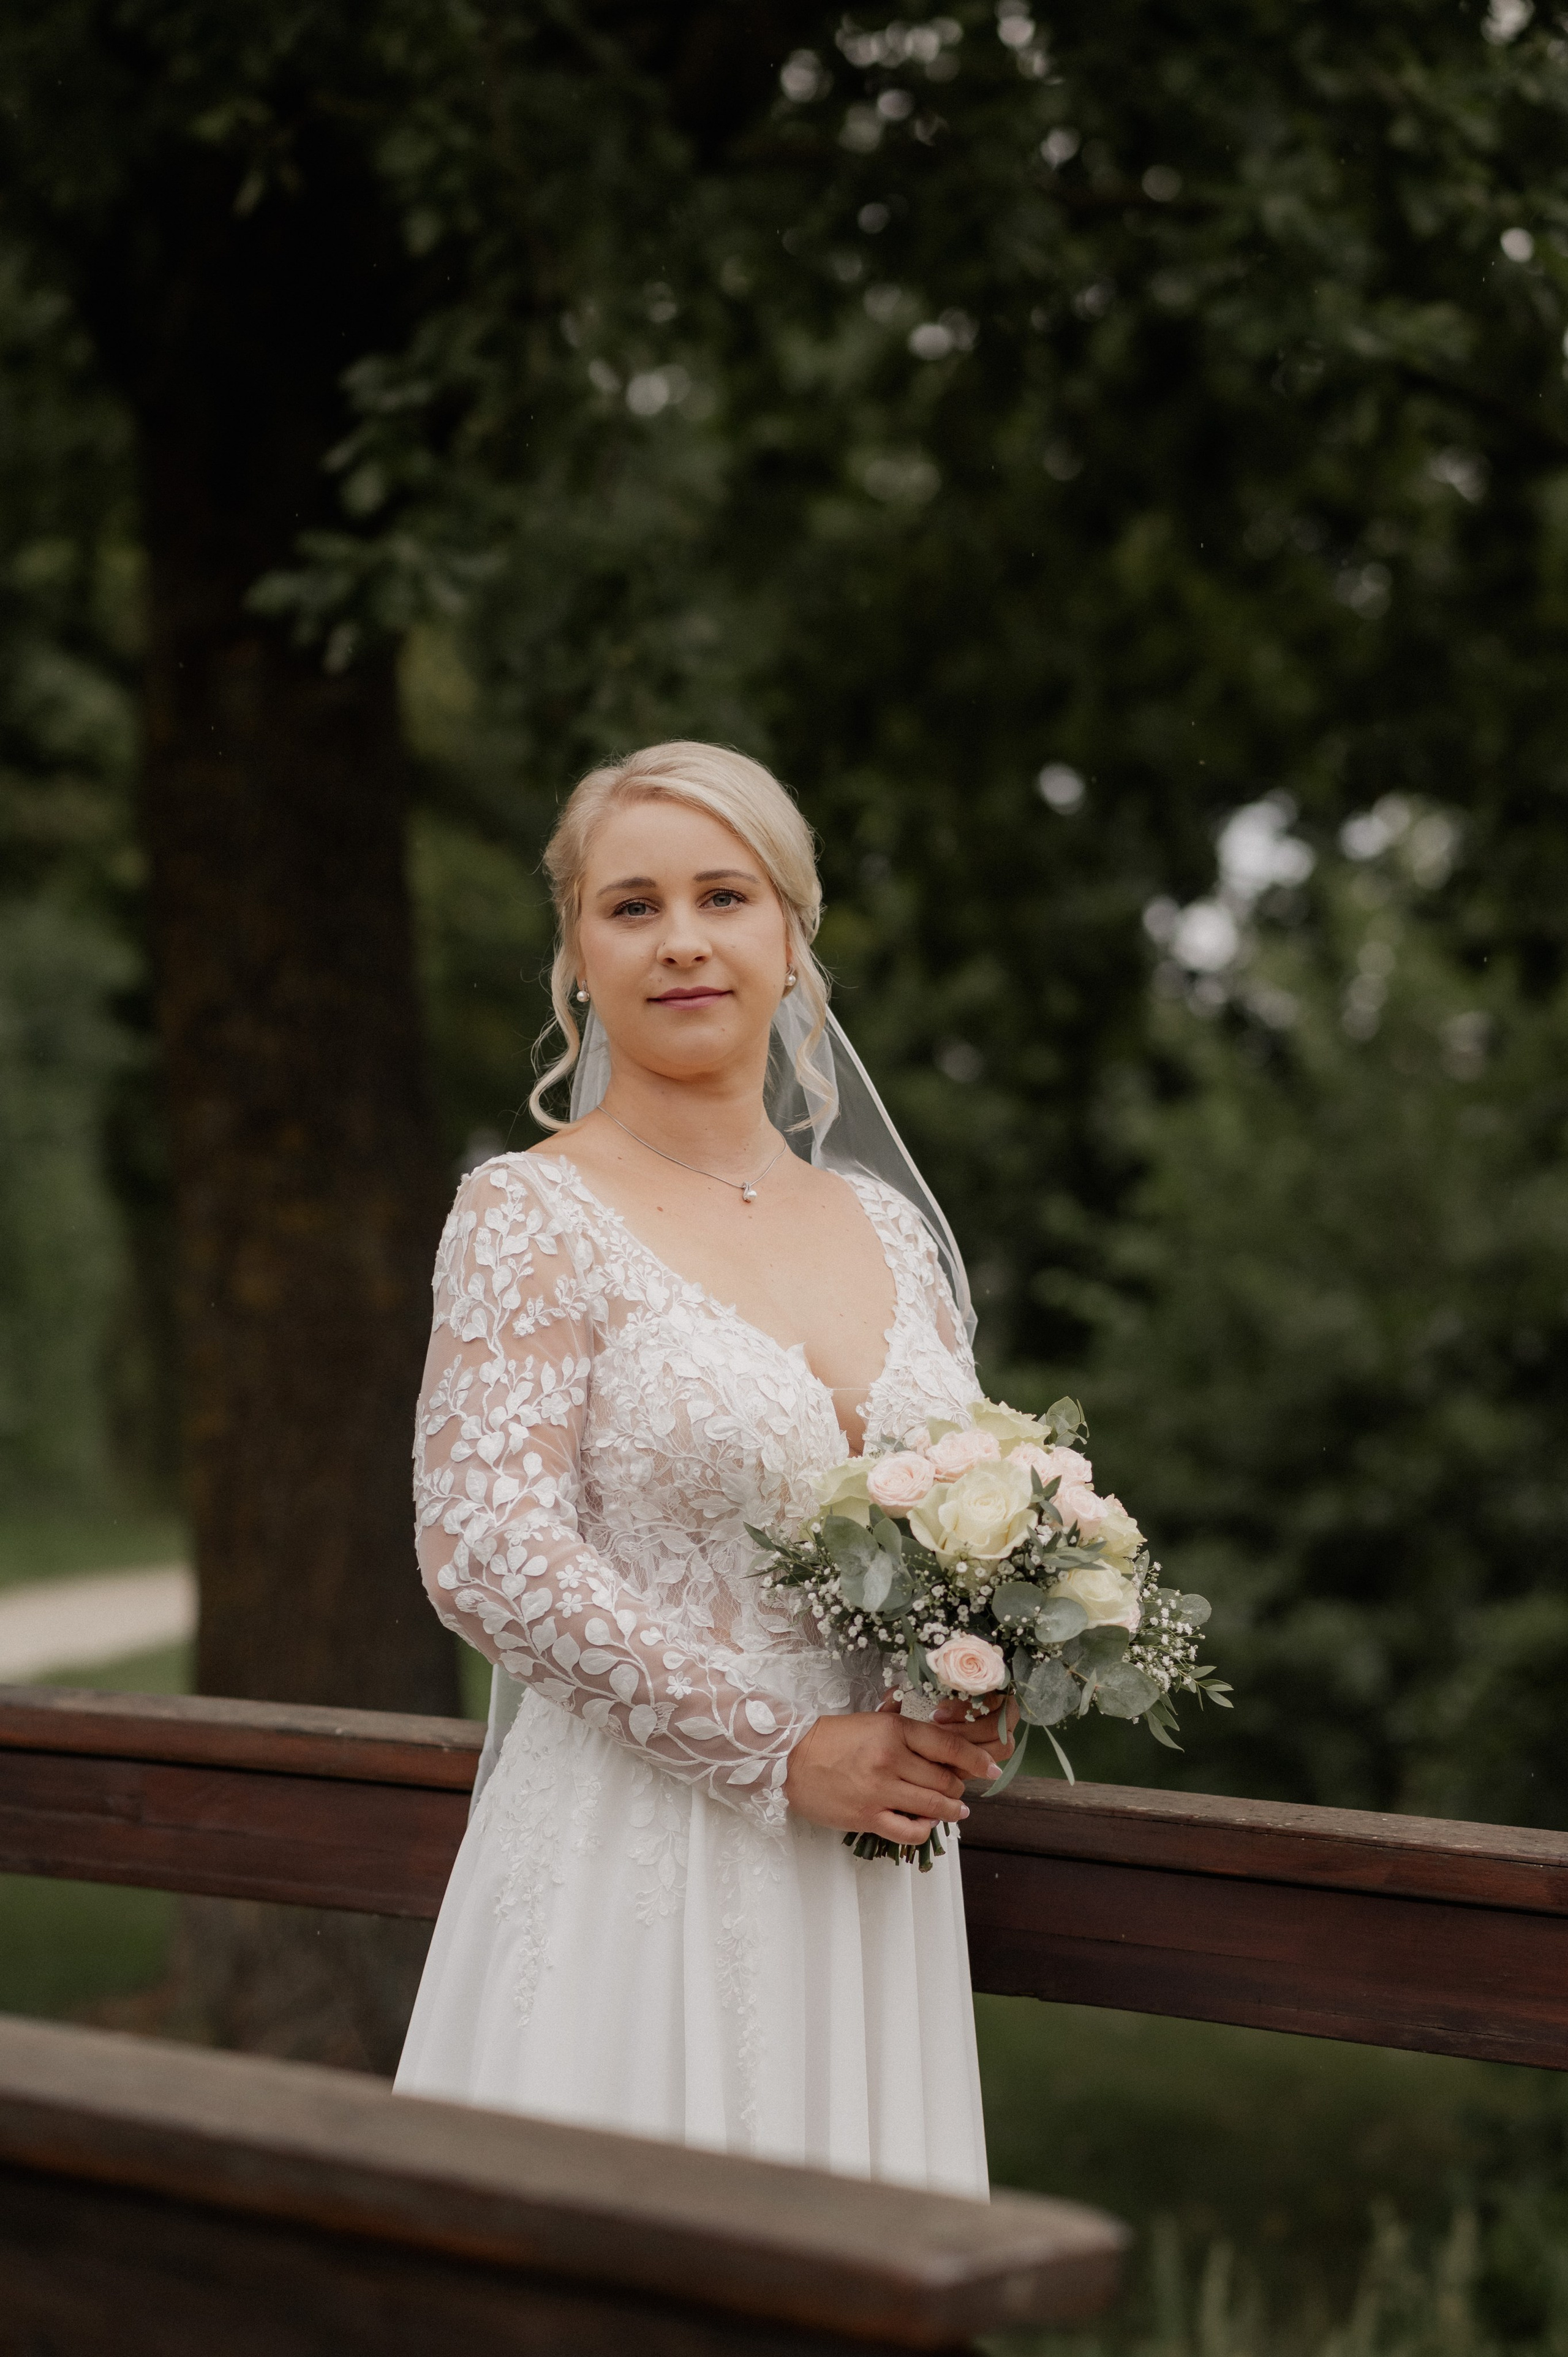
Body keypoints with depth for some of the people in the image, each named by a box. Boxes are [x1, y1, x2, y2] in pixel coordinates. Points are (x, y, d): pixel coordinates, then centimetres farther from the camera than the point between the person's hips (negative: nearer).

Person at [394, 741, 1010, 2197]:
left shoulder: (887, 1226, 11)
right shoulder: (532, 1219, -6)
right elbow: (487, 1556, -15)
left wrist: (971, 1717, -2)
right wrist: (780, 1751, -15)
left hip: (869, 1887, 5)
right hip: (637, 1873, -5)